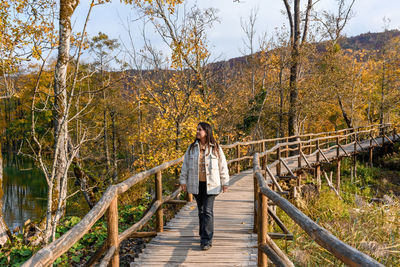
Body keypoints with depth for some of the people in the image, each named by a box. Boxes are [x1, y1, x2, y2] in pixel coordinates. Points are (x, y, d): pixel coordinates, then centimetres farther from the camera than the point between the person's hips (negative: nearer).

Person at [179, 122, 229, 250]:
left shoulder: (216, 148, 0)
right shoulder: (192, 148, 6)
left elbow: (223, 166, 4)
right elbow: (185, 165, 10)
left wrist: (225, 183, 4)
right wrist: (183, 181, 5)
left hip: (211, 185, -3)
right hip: (196, 184, 3)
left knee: (208, 211, -7)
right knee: (201, 211, 12)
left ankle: (207, 240, -2)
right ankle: (204, 236, 27)